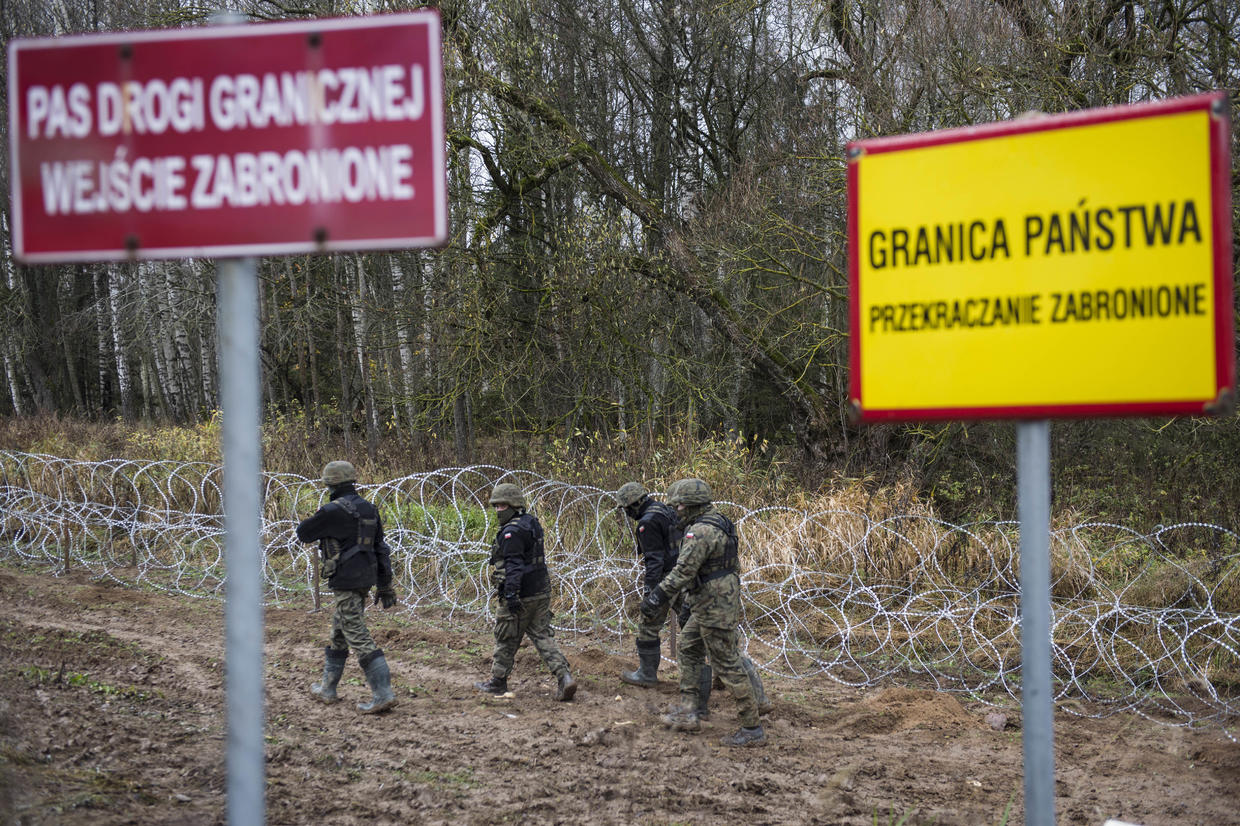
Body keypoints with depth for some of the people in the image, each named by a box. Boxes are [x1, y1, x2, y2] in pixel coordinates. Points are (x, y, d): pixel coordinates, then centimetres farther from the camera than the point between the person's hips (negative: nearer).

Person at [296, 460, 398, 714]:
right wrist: (385, 585, 16)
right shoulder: (369, 509, 9)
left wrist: (317, 518, 19)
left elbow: (303, 533, -3)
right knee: (339, 633, 21)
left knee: (358, 637, -9)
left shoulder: (333, 511, -15)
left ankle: (383, 694, -15)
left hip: (345, 582, -9)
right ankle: (328, 688, 32)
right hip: (365, 579, 9)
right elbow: (381, 549, 12)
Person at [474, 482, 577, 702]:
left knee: (506, 639, 6)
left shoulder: (512, 532, -17)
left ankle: (498, 682, 19)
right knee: (542, 636, 7)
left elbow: (513, 565, -25)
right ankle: (564, 677, -7)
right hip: (541, 591, 9)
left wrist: (511, 594, -28)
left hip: (522, 594, -9)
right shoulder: (532, 523, 12)